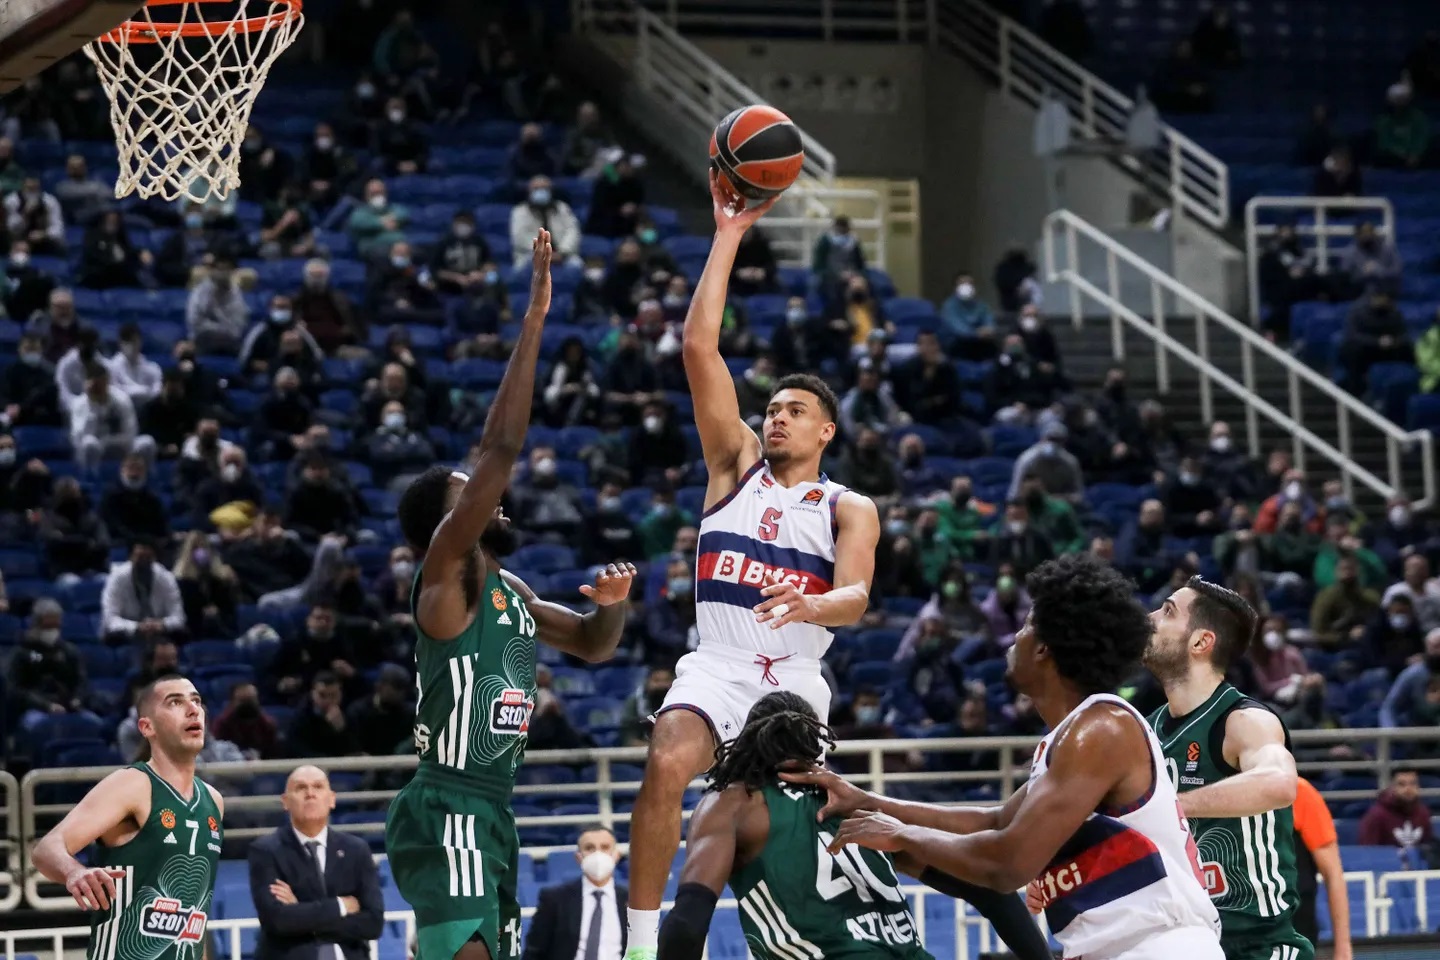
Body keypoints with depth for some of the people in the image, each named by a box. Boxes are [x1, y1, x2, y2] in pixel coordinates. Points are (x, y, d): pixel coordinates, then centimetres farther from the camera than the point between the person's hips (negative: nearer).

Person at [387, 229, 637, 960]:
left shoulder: (509, 591, 17)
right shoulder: (447, 570, -8)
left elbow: (591, 645, 29)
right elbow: (499, 449, -18)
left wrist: (612, 603, 4)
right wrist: (534, 321, -19)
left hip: (491, 816, 10)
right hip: (447, 815, -10)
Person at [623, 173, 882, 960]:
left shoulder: (850, 509, 8)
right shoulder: (737, 466, 12)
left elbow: (856, 596, -10)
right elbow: (699, 346, 5)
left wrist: (810, 606, -35)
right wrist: (729, 235, 3)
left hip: (796, 674, 1)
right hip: (717, 660, -1)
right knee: (666, 768, -26)